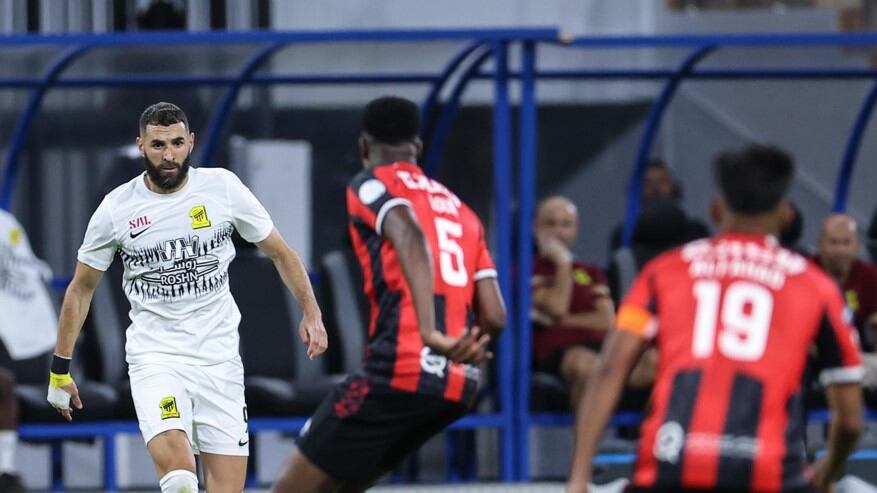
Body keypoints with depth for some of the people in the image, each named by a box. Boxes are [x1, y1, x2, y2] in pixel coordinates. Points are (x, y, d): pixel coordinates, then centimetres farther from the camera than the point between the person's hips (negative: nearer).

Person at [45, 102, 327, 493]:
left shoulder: (223, 188, -2)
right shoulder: (116, 208, -3)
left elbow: (280, 253, 10)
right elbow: (81, 288, 10)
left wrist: (311, 313, -1)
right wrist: (59, 369, 11)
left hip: (219, 359, 2)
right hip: (155, 357, -2)